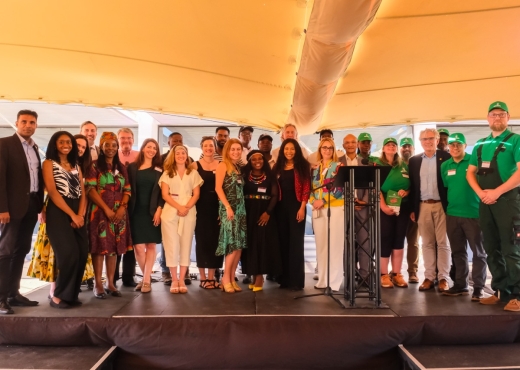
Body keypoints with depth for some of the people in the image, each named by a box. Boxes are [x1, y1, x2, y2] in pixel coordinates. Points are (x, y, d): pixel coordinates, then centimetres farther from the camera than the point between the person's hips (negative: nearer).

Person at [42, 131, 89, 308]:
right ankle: (58, 295, 0)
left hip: (77, 214, 5)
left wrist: (80, 215, -7)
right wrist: (72, 214, -13)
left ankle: (72, 293, 9)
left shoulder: (76, 166, 19)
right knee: (69, 253, -14)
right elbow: (52, 192, -8)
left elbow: (82, 193, 11)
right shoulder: (49, 163, 3)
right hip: (58, 212, -5)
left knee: (82, 254, -4)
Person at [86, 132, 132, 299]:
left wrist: (122, 207, -8)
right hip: (100, 212, -4)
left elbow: (127, 190, 9)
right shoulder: (95, 166, 0)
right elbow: (90, 189, -9)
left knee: (114, 248, 7)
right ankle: (98, 284, 6)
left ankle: (110, 283, 14)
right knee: (100, 247, -2)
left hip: (119, 213, 4)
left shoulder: (121, 168, 13)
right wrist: (106, 209, -15)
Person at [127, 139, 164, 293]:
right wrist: (127, 209, -4)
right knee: (138, 246, -3)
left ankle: (146, 279, 8)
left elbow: (162, 191, 2)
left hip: (153, 211, 0)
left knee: (151, 245, 1)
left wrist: (159, 210, -9)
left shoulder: (159, 169, 7)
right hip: (136, 211, 0)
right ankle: (147, 277, 14)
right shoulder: (132, 167, 7)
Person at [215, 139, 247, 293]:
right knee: (233, 245, -11)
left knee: (239, 245, 5)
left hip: (240, 208, 7)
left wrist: (240, 208, 6)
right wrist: (227, 207, -17)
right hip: (228, 208, -7)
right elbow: (218, 188, -11)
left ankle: (232, 279, 13)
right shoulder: (223, 165, -3)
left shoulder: (238, 168, 17)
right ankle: (225, 279, 2)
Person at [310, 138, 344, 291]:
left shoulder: (338, 166, 2)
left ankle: (334, 281, 0)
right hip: (318, 210, 5)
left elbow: (339, 188, -8)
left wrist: (323, 200, -14)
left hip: (335, 208, -5)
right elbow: (311, 188, 13)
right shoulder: (314, 168, 15)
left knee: (334, 245, -5)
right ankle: (323, 279, 17)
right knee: (321, 244, 8)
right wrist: (313, 201, -6)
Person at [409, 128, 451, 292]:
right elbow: (412, 186, 8)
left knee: (443, 243, 3)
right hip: (423, 206, 3)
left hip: (441, 205, -3)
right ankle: (429, 277, 14)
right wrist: (412, 209, 5)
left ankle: (443, 278, 10)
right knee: (427, 243, 7)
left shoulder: (446, 157, -1)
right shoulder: (414, 160, 9)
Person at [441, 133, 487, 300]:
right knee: (458, 252, 12)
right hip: (452, 214, 5)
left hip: (473, 213, -5)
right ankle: (460, 285, 22)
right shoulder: (445, 166, 8)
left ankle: (478, 287, 10)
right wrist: (447, 207, 10)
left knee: (478, 252, 3)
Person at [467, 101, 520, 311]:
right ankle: (501, 292, 19)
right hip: (485, 203, 6)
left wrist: (496, 192, -16)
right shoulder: (480, 144, 15)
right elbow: (470, 173, 15)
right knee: (492, 249, 9)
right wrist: (481, 193, -2)